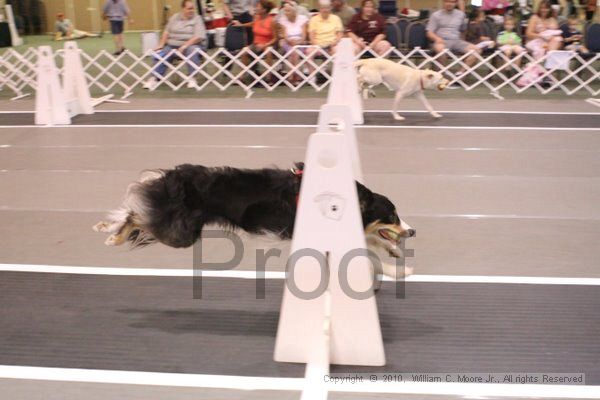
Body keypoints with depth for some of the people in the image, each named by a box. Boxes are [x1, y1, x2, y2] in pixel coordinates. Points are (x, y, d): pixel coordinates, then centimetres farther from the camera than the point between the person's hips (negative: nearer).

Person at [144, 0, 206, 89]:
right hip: (172, 45, 4)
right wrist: (161, 44, 0)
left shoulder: (197, 19, -1)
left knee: (193, 51, -37)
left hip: (190, 45, -3)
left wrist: (184, 46, -21)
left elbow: (199, 37, -13)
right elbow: (167, 32, 15)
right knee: (159, 55, -20)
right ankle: (154, 79, -17)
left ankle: (191, 79, -33)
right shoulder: (175, 17, 12)